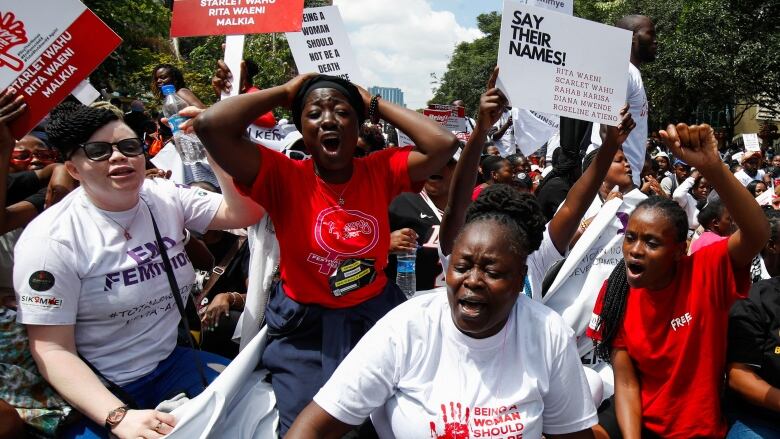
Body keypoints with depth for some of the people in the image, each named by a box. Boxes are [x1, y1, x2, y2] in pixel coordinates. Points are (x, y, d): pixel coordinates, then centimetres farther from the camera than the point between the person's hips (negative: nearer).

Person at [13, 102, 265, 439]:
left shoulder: (166, 197, -2)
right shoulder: (51, 239, -14)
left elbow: (245, 214, -10)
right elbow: (52, 350, -15)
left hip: (172, 363, 4)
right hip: (96, 389, -4)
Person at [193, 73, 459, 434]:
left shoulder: (380, 170, -6)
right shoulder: (284, 177, -13)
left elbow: (444, 144, -20)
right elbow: (209, 126, -26)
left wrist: (375, 104, -10)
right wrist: (284, 92, -14)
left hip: (377, 314, 2)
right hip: (305, 326, -2)